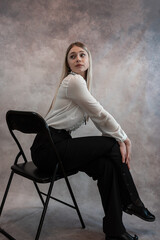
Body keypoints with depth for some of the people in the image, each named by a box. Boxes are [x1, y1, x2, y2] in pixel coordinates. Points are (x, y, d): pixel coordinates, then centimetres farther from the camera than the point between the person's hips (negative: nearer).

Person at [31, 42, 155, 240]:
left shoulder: (81, 83, 16)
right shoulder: (73, 81, -14)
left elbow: (98, 118, 8)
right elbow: (101, 114, -13)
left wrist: (120, 139, -4)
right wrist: (123, 138, -1)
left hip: (57, 145, 8)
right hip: (48, 148, -8)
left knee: (107, 165, -8)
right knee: (112, 146, -10)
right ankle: (132, 203, 7)